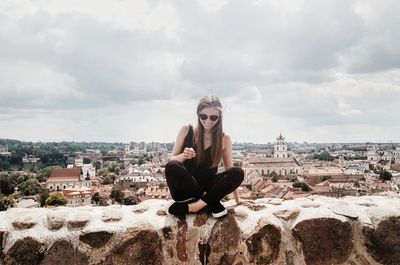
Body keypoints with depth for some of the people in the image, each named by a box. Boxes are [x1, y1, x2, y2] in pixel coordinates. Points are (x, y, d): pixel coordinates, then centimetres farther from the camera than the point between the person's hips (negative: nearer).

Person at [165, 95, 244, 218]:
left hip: (208, 188, 1)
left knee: (238, 173, -23)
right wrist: (183, 156, -24)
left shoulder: (224, 139, -1)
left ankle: (195, 205, -27)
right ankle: (212, 203, -21)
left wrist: (237, 200, 4)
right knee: (171, 167, -33)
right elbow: (171, 162, -1)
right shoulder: (186, 130, -4)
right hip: (185, 189, -1)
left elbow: (231, 172, 5)